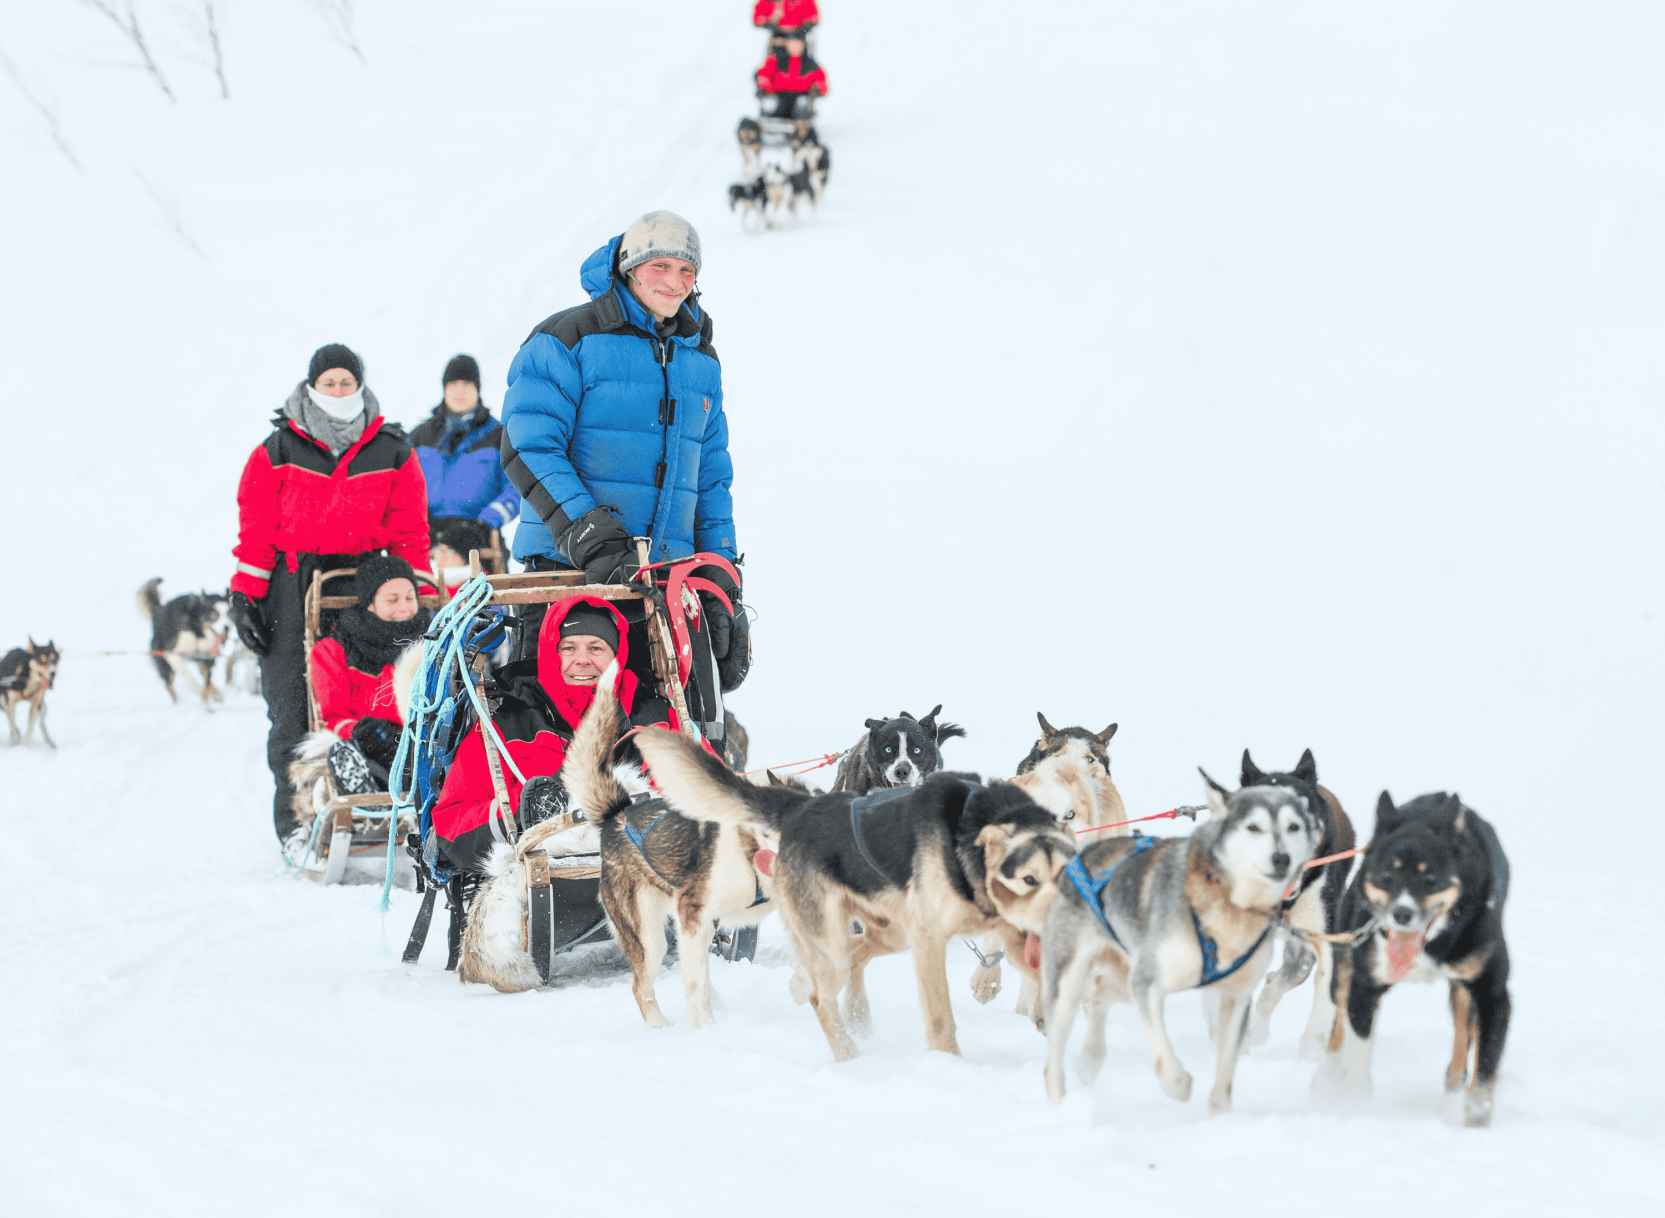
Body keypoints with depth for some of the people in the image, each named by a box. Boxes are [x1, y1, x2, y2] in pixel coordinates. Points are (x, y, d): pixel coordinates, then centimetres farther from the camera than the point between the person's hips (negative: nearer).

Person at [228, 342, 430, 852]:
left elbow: (409, 535, 9)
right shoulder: (278, 452, 3)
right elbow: (256, 531, 3)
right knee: (292, 703, -3)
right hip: (293, 583, -1)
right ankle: (295, 820, 2)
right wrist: (245, 597, -3)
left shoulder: (393, 454, 7)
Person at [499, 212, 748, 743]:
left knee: (695, 731, -3)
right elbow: (529, 451, -11)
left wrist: (723, 586, 15)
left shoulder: (701, 361, 17)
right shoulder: (566, 341, -2)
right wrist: (592, 542, -22)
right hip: (569, 570, -5)